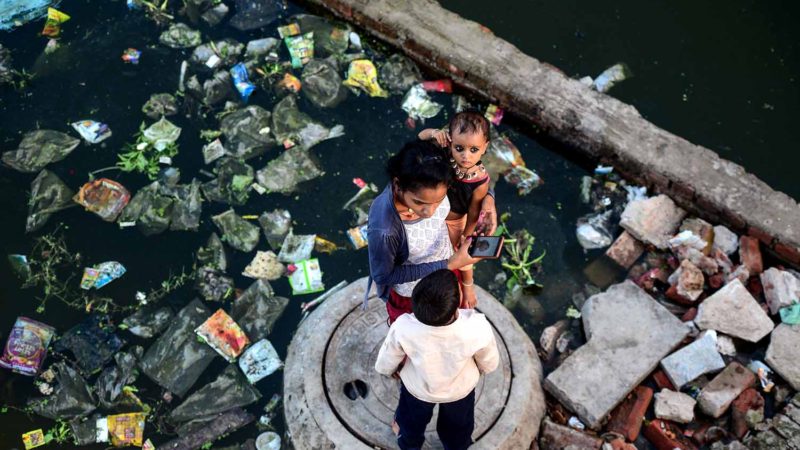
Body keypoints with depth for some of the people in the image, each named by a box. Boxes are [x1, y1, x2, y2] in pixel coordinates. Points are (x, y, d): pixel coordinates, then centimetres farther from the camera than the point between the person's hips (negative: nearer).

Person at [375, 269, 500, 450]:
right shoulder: (478, 327, -40)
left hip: (417, 388, 0)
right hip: (461, 388, 0)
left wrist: (392, 371, 6)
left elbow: (384, 366, -18)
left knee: (412, 420, 36)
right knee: (458, 425, 35)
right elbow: (490, 364, -17)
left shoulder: (403, 328, -40)